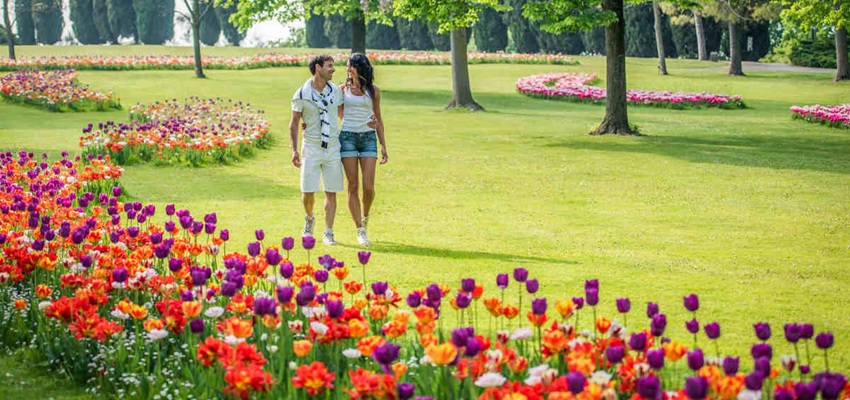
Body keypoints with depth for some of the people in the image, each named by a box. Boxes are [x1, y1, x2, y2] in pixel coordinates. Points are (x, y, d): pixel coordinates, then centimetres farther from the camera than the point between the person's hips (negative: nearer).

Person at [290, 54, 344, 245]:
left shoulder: (335, 91, 4)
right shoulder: (302, 94, -5)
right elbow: (294, 124, 2)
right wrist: (294, 150, -3)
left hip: (332, 148, 2)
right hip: (311, 148, -2)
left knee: (331, 192, 1)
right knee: (308, 192, -3)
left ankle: (328, 233, 7)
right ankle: (309, 219, 28)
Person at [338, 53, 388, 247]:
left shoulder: (373, 90, 6)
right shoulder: (343, 89, 7)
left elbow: (378, 119, 11)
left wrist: (383, 146, 9)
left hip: (368, 138, 0)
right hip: (348, 137, 0)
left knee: (368, 187, -8)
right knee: (353, 186, -3)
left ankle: (365, 216, 22)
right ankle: (360, 230, 3)